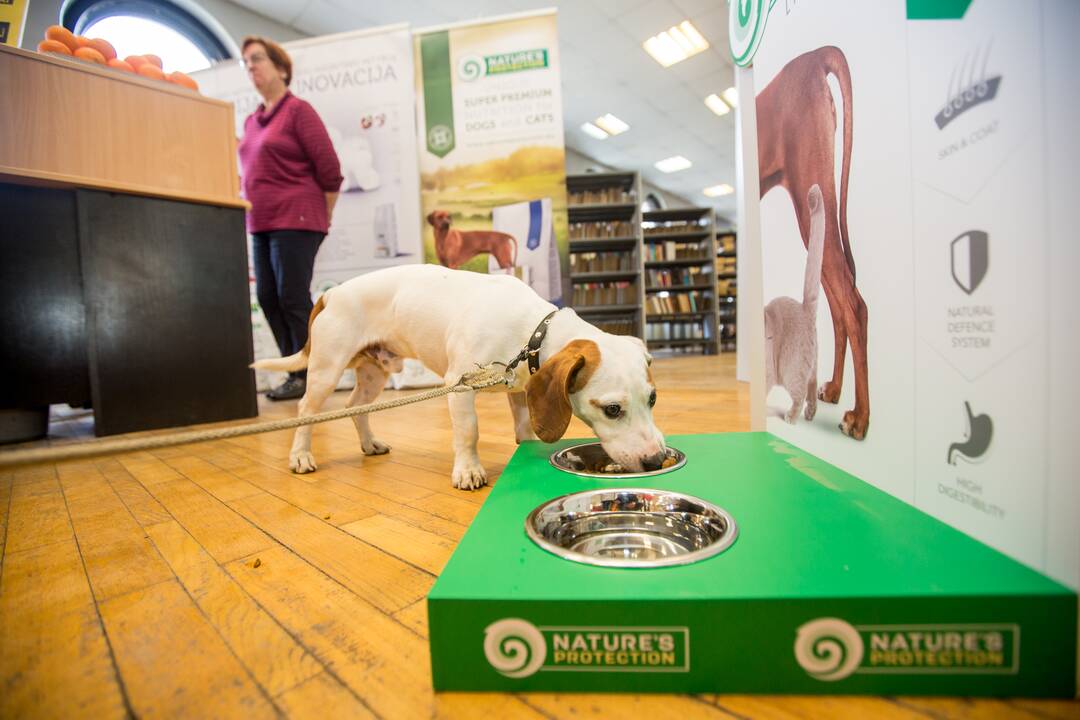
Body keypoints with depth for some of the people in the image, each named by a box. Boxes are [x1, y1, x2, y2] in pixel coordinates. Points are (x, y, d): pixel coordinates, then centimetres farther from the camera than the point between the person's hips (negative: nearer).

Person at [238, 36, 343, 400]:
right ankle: (296, 371, 15)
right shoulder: (252, 120, 19)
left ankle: (308, 375, 1)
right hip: (261, 223, 8)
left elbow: (329, 168, -8)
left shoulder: (298, 110, -3)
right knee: (268, 298, 6)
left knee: (292, 298, -9)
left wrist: (323, 217, -3)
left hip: (295, 221, -8)